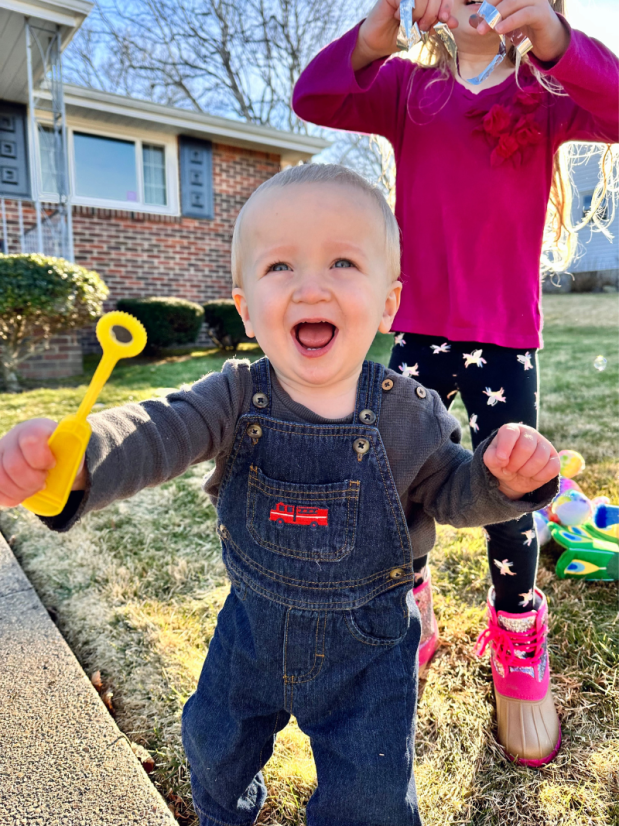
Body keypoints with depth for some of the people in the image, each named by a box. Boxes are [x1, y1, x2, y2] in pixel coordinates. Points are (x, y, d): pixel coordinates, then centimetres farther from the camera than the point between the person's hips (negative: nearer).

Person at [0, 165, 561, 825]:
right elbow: (159, 432, -31)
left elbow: (449, 491, -6)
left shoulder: (410, 414, -18)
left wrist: (505, 478, -28)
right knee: (212, 741, 26)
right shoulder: (236, 397, -18)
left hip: (367, 641, -2)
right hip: (254, 621, 3)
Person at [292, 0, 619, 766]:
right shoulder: (409, 87, 9)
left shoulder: (546, 90, 7)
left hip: (507, 336, -1)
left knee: (508, 503, 0)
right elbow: (314, 99, -6)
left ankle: (516, 651, 28)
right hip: (422, 329, 1)